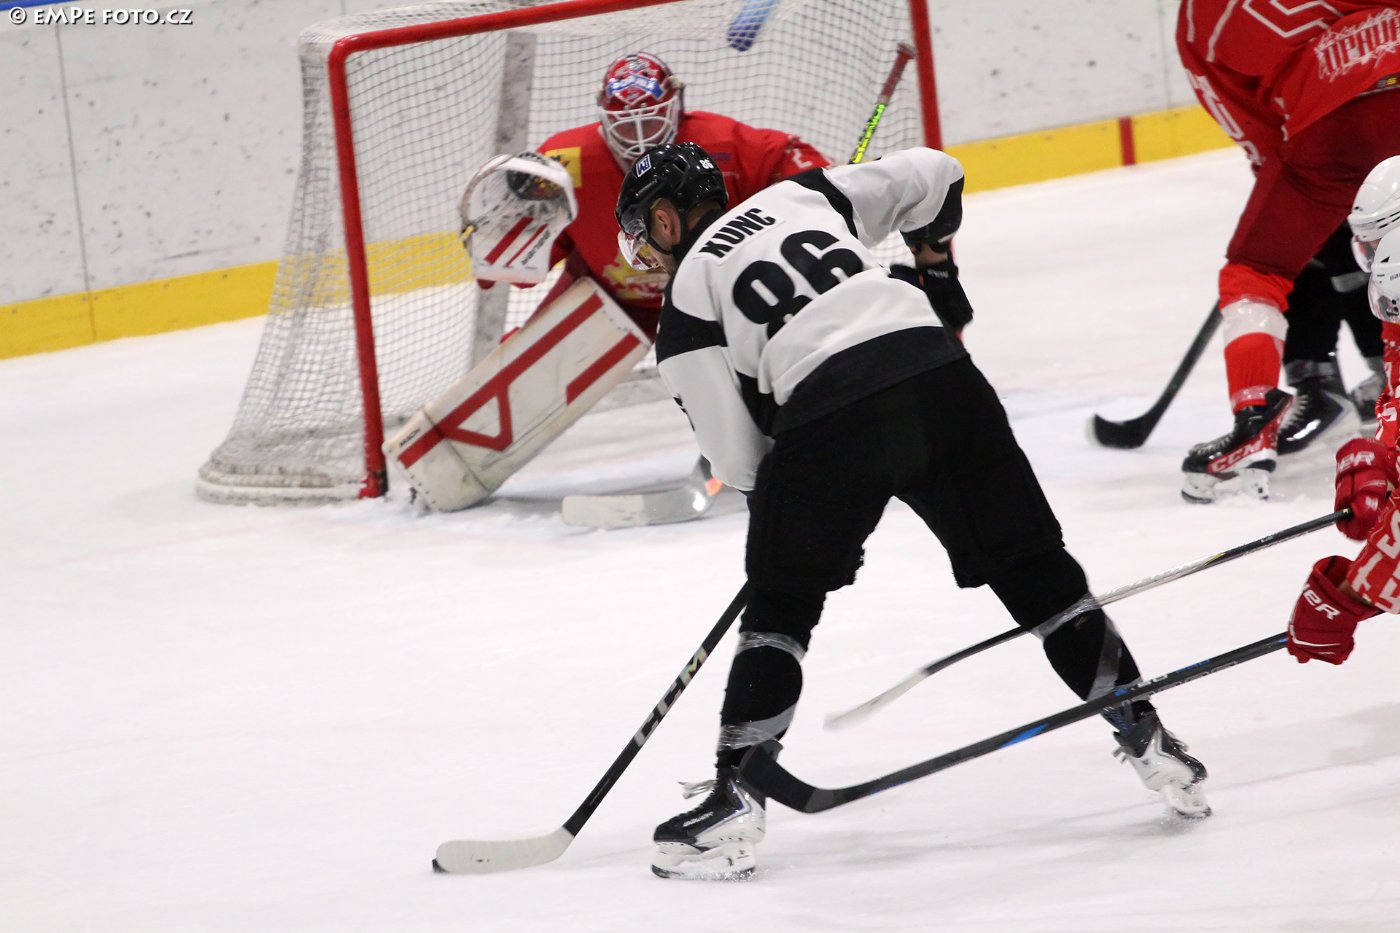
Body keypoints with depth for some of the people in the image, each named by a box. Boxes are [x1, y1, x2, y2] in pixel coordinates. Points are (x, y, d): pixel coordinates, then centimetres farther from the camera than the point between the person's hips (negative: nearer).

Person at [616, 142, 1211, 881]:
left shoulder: (686, 297, 13)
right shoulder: (800, 195, 24)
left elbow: (739, 458, 9)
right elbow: (931, 176, 24)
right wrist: (932, 262, 42)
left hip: (826, 417, -4)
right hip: (937, 373, 4)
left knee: (779, 611, 12)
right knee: (1035, 571, 14)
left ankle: (732, 801, 5)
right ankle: (1147, 742, 17)